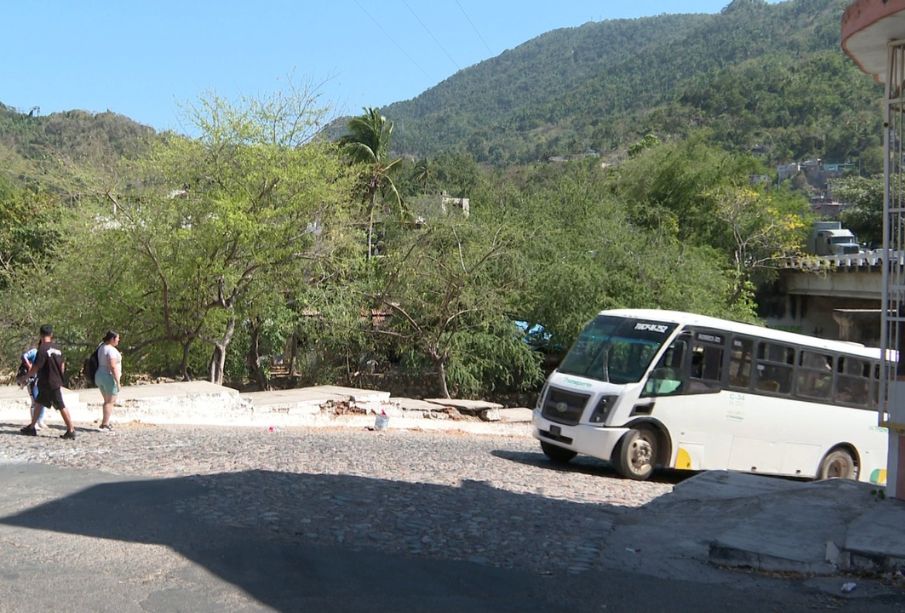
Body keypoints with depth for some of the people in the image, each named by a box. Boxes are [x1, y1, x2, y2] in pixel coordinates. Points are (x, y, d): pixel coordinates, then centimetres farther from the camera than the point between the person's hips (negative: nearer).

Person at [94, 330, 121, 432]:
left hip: (99, 376, 9)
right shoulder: (111, 350, -18)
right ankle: (104, 425, -1)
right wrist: (117, 381, -21)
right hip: (109, 377, -9)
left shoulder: (101, 347, 10)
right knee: (110, 402, -1)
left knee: (107, 401, 20)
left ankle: (105, 423, 24)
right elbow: (113, 367, -24)